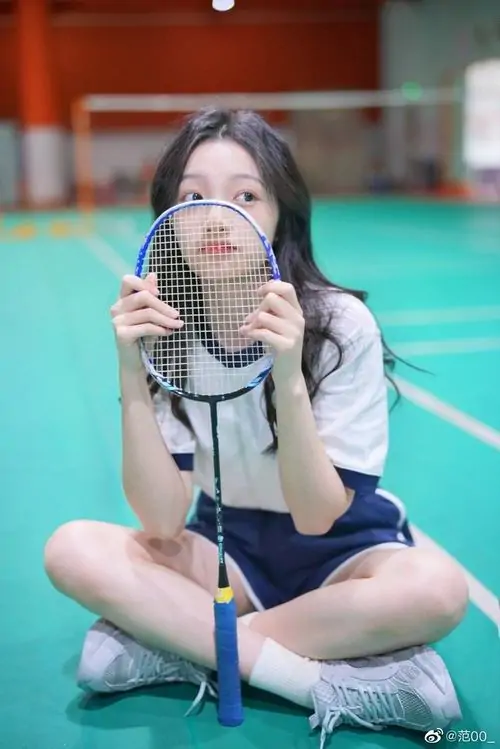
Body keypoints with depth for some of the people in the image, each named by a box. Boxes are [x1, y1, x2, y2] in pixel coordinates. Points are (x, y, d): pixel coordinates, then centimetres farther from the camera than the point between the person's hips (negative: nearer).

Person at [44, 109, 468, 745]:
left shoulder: (342, 323, -20)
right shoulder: (164, 330, -13)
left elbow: (316, 517, -21)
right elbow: (163, 522, -18)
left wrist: (288, 378, -36)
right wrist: (132, 378, -30)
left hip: (343, 550, -2)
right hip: (229, 552, 2)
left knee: (436, 586, -33)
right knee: (72, 550, -21)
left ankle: (182, 645, -19)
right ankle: (327, 681, -21)